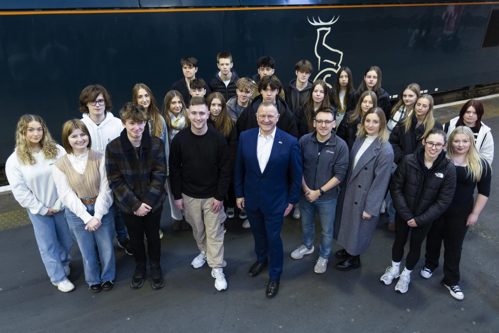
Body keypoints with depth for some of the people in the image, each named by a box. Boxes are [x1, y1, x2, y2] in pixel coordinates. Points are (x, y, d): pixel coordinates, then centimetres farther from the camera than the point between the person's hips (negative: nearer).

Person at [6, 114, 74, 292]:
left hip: (61, 206, 1)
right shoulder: (14, 160, -11)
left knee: (66, 240, 17)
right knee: (48, 246, 10)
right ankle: (59, 278, 28)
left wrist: (59, 204, -12)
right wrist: (43, 209, -10)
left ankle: (63, 265, 45)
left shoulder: (57, 151, -10)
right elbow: (20, 191, -10)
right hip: (38, 211, -1)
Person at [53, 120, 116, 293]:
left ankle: (108, 277, 39)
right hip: (77, 213, 0)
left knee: (106, 247, 13)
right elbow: (66, 195, -10)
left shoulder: (99, 158, -11)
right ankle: (93, 280, 41)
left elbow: (105, 189, -10)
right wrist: (87, 217, -16)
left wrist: (97, 215, -16)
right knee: (88, 250, 16)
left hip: (102, 209, 0)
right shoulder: (60, 165, -10)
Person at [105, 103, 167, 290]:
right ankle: (140, 266, 45)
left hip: (153, 202, 0)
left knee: (153, 236, 17)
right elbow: (115, 181, -13)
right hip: (128, 204, 0)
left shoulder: (156, 144, -14)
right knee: (135, 238, 19)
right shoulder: (113, 147, -15)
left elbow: (160, 175, -12)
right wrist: (135, 204, -17)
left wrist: (147, 201, -18)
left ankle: (155, 267, 42)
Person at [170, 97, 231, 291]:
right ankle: (204, 252, 45)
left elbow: (225, 170, -9)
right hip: (189, 195, 2)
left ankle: (217, 269, 17)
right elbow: (175, 169, -2)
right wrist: (177, 195, -2)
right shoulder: (179, 139, -10)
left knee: (214, 232, 5)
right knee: (197, 229, 19)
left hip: (212, 195, -2)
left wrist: (220, 196, -10)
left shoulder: (218, 139, -14)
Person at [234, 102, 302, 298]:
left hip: (275, 201, -3)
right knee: (258, 233, 24)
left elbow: (296, 174, -8)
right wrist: (239, 193, 3)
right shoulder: (245, 137, -9)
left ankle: (275, 275, 33)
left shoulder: (289, 142, -17)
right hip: (251, 198, 3)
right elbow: (239, 168, 0)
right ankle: (261, 258, 53)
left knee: (274, 238, 10)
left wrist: (292, 200, -5)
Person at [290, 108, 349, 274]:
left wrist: (319, 192, -16)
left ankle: (324, 256, 40)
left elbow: (339, 174, -14)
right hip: (305, 193, 2)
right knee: (306, 224, 24)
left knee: (326, 230, 16)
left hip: (327, 196, -2)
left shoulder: (340, 145, -17)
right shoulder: (304, 140, -11)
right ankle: (307, 245, 52)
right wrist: (306, 189, -12)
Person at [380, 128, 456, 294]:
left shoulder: (448, 169, -17)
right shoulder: (408, 161, -18)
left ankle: (406, 274, 43)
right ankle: (394, 268, 46)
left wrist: (420, 219, -14)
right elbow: (395, 187, -13)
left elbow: (444, 201, -13)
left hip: (425, 218, 0)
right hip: (403, 214, 0)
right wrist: (406, 214, -15)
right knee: (399, 240, 20)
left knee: (415, 245, 18)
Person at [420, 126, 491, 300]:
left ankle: (451, 280, 28)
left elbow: (484, 192, -2)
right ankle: (430, 264, 44)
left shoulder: (481, 165, -9)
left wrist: (475, 213, -4)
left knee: (454, 245, 12)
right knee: (433, 238, 19)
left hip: (460, 213, 0)